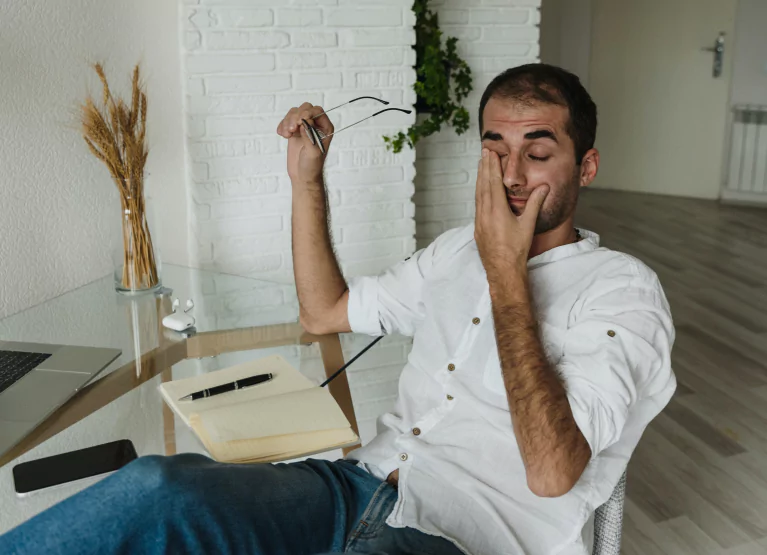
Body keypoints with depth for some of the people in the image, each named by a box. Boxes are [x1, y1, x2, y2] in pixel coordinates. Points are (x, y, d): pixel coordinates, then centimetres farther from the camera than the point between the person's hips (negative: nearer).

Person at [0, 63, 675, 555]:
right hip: (362, 485, 6)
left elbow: (552, 473, -18)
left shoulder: (622, 289, -4)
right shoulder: (460, 247, 17)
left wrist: (506, 269, -16)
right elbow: (326, 310, 24)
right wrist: (308, 180, 14)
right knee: (157, 487, -23)